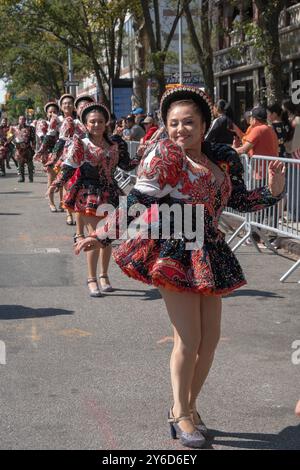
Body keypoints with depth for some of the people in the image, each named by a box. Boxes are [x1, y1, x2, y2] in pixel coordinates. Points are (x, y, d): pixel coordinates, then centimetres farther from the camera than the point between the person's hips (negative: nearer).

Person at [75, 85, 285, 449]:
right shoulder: (162, 156, -12)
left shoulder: (223, 159, 4)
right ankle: (181, 413, 14)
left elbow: (239, 201, 14)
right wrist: (100, 237, -10)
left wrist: (272, 191, -2)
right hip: (174, 254, -6)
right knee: (189, 340, -5)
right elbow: (136, 202, -9)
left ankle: (188, 405, 28)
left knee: (211, 338, 10)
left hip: (209, 255, 6)